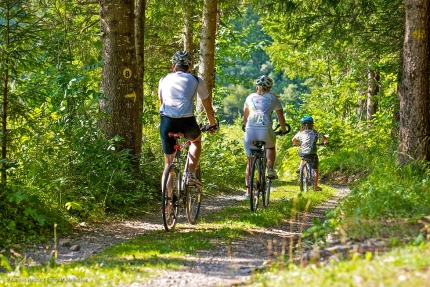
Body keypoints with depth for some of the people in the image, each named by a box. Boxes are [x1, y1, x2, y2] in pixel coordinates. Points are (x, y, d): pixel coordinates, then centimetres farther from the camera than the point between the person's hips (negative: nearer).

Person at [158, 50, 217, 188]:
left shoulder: (164, 80, 22)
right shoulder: (196, 80, 16)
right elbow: (208, 106, 24)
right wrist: (212, 125, 41)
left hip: (167, 121, 1)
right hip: (186, 121, -1)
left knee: (168, 163, 15)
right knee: (196, 140, 33)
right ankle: (191, 174, 15)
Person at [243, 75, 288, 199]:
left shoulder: (250, 97, 20)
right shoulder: (273, 98, 16)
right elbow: (280, 117, 23)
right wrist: (283, 130, 39)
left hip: (250, 130, 1)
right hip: (265, 130, -1)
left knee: (250, 161, 11)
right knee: (271, 146, 34)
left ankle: (248, 190, 6)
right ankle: (270, 169, 15)